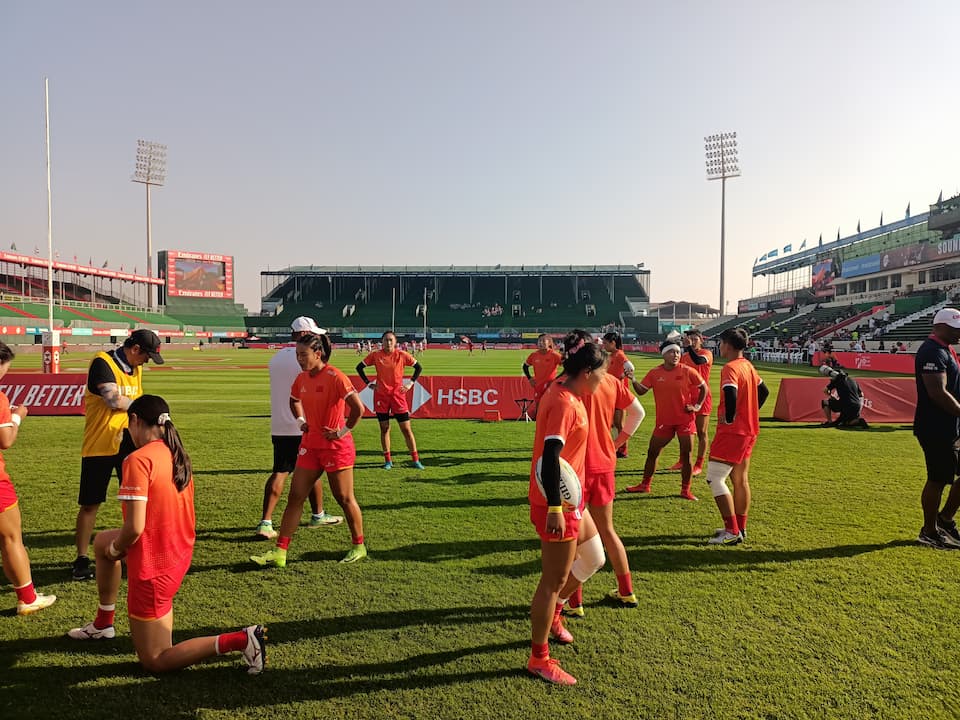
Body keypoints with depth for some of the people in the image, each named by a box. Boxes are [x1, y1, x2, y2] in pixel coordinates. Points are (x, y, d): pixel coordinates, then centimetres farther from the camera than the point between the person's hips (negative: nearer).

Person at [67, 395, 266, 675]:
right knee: (101, 541, 32)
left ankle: (240, 640, -9)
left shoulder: (138, 459, -22)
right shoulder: (177, 455, 3)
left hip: (153, 567, -9)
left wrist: (115, 548, -3)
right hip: (180, 554, 9)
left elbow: (134, 527, -25)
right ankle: (103, 624, 43)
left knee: (155, 662, 6)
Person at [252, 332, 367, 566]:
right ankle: (280, 552, 11)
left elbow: (358, 408, -24)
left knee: (345, 498, 5)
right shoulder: (302, 378, 5)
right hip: (310, 445, 7)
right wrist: (301, 421, 14)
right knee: (295, 497, 5)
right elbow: (294, 400, 28)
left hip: (336, 446, -7)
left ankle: (359, 547, 23)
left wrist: (343, 431, -15)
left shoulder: (335, 377, -17)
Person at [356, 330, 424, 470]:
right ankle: (388, 460, 18)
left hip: (398, 395, -1)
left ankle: (416, 460, 8)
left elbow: (418, 367, 7)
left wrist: (411, 383, 0)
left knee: (406, 428, 1)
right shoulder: (375, 356, -1)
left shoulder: (402, 355, -3)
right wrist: (368, 384, 3)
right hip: (381, 396, 1)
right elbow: (359, 367, 9)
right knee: (384, 428, 7)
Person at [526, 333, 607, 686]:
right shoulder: (564, 402, -23)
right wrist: (554, 509, -27)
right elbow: (549, 457, -28)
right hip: (556, 505, -10)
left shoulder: (563, 392, 7)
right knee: (554, 580, 3)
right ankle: (539, 658, 19)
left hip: (569, 500, 10)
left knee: (593, 558, 23)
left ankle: (552, 614, 40)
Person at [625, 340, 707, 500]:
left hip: (685, 419, -2)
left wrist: (697, 406, -4)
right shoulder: (655, 373, -2)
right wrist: (633, 380, -19)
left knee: (686, 454, -1)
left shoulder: (688, 371, -7)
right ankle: (645, 485, 25)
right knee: (652, 452, 8)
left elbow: (703, 387, 5)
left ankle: (685, 490, 14)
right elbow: (641, 391, -1)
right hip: (664, 420, 2)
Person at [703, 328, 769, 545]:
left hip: (732, 431, -10)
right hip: (749, 430, 10)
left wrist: (729, 418, -20)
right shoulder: (748, 366, 12)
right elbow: (763, 391, 23)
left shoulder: (730, 368, -17)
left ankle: (732, 532, -4)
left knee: (714, 479, -5)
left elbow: (731, 394, -33)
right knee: (741, 480, 16)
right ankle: (740, 528, 25)